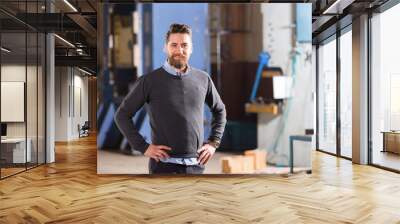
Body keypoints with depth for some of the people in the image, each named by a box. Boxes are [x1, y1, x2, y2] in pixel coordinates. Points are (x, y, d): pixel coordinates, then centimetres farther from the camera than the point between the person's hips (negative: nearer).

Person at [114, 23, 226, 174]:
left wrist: (213, 142, 8)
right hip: (164, 165, -3)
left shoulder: (203, 79, 4)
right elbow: (122, 115, -1)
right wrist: (143, 147, -8)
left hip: (196, 165, 4)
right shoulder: (149, 81, -5)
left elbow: (220, 111, 19)